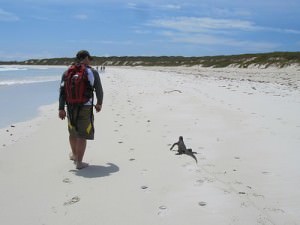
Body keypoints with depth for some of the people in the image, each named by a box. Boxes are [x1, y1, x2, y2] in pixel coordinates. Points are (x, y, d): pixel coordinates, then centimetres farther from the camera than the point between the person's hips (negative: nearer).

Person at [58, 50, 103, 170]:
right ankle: (79, 162, 5)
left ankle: (74, 155, 41)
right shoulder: (93, 72, -5)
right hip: (86, 108, -4)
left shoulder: (67, 72, 3)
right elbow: (99, 90, 2)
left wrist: (61, 109, -2)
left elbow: (62, 91, -3)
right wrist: (99, 103, 18)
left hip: (71, 107, 4)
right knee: (82, 135, 2)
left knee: (73, 132, 22)